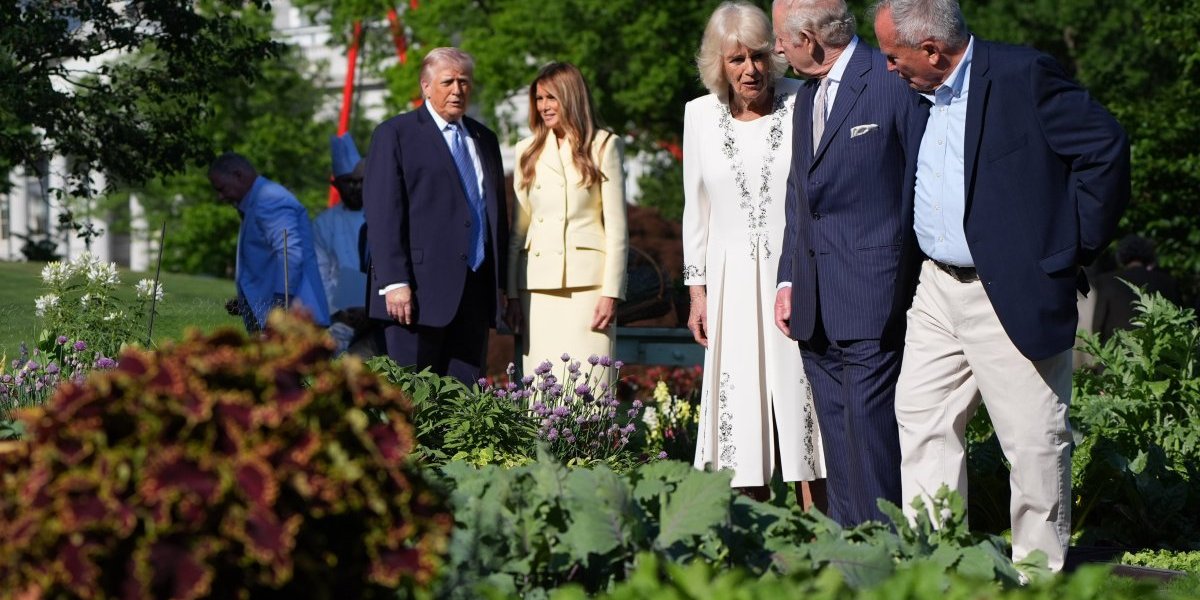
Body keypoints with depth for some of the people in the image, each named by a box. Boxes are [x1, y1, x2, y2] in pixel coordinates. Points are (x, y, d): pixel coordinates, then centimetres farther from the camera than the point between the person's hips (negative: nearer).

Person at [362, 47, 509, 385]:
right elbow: (382, 214, -6)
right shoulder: (395, 135, 1)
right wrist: (394, 282, -15)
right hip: (418, 291, -6)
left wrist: (500, 282, 16)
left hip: (475, 292, 6)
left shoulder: (484, 139, 20)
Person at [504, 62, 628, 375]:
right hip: (538, 286, 3)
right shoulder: (528, 150, 16)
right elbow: (517, 229, 15)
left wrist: (611, 292, -6)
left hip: (587, 281, -3)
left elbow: (616, 226, 2)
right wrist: (512, 294, 8)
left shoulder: (603, 145, 5)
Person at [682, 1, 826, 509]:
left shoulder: (804, 102, -2)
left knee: (804, 401, -5)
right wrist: (697, 291, 11)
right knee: (741, 412, 1)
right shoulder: (700, 115, 7)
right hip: (733, 285, 3)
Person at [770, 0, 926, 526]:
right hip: (815, 305, 8)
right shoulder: (807, 96, 18)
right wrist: (788, 279, 14)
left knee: (870, 429, -9)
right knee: (835, 435, 10)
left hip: (872, 296, -8)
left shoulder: (893, 82, -8)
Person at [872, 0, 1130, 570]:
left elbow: (1106, 146, -14)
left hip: (1014, 294, -7)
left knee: (1034, 442, 0)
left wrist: (1074, 245, -11)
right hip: (936, 290, 8)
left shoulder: (1023, 75, -13)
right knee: (920, 417, 7)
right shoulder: (918, 94, 10)